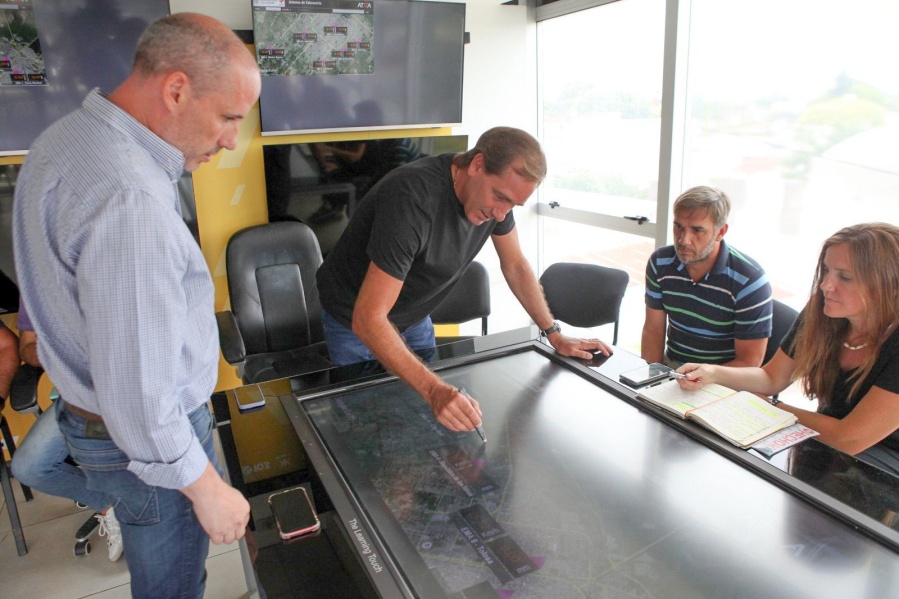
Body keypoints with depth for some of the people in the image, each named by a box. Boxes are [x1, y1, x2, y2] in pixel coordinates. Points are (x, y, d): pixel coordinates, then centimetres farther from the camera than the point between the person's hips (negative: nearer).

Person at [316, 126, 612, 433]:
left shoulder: (498, 187, -15)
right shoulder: (413, 200, -39)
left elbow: (515, 265, 0)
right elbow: (368, 319, -41)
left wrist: (555, 336, -2)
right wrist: (433, 389, -49)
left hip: (414, 319, 6)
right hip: (356, 324, -6)